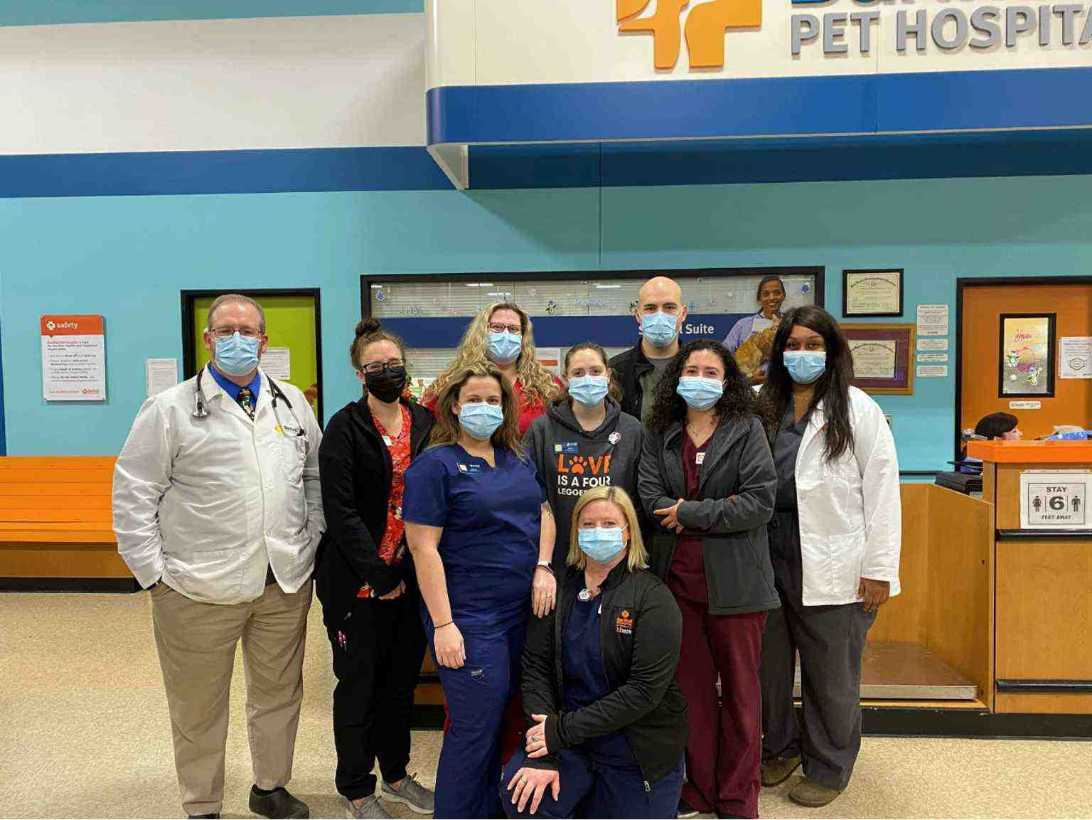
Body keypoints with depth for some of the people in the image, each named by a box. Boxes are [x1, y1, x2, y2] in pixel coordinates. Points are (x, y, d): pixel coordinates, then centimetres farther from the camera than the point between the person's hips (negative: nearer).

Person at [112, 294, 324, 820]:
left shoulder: (292, 403, 8)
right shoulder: (170, 410, -3)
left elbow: (316, 476, 14)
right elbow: (132, 497, -4)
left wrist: (313, 543, 7)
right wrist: (155, 574, -7)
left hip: (286, 583, 4)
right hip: (199, 591, -3)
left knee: (279, 694, 17)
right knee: (198, 709, 12)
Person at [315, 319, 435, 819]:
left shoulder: (425, 423, 4)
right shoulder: (344, 429, -8)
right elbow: (340, 510, -14)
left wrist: (414, 568, -3)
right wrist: (377, 572, -16)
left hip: (411, 577, 4)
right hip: (358, 580, -4)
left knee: (402, 679, 16)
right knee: (359, 683, 9)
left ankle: (396, 774, 37)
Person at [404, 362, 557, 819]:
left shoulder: (517, 460, 11)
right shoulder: (436, 464, -9)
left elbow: (544, 513, 18)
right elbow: (424, 547, -14)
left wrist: (543, 567, 0)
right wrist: (443, 624, -18)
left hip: (522, 610, 7)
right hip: (470, 617, -6)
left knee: (502, 721, 16)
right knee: (475, 729, 0)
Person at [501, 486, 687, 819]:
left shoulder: (653, 597, -12)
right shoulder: (557, 590, -1)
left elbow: (645, 689, -18)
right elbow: (536, 668, -5)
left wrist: (562, 730, -19)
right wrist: (544, 754, -17)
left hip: (637, 748, -2)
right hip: (568, 739, 2)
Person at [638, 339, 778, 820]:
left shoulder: (747, 431, -3)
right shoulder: (660, 434, 6)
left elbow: (760, 501, -14)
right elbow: (650, 496, -6)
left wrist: (690, 514, -13)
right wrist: (720, 512, -15)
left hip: (733, 580, -3)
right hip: (678, 577, 3)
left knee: (739, 689, 10)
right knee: (691, 687, 13)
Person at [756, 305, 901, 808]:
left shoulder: (857, 410, -4)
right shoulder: (764, 407, 6)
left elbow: (881, 492, -6)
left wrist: (879, 570, -9)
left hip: (830, 563, -4)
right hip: (770, 554, 4)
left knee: (830, 673, 10)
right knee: (769, 661, 15)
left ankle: (828, 769, 30)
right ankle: (781, 746, 38)